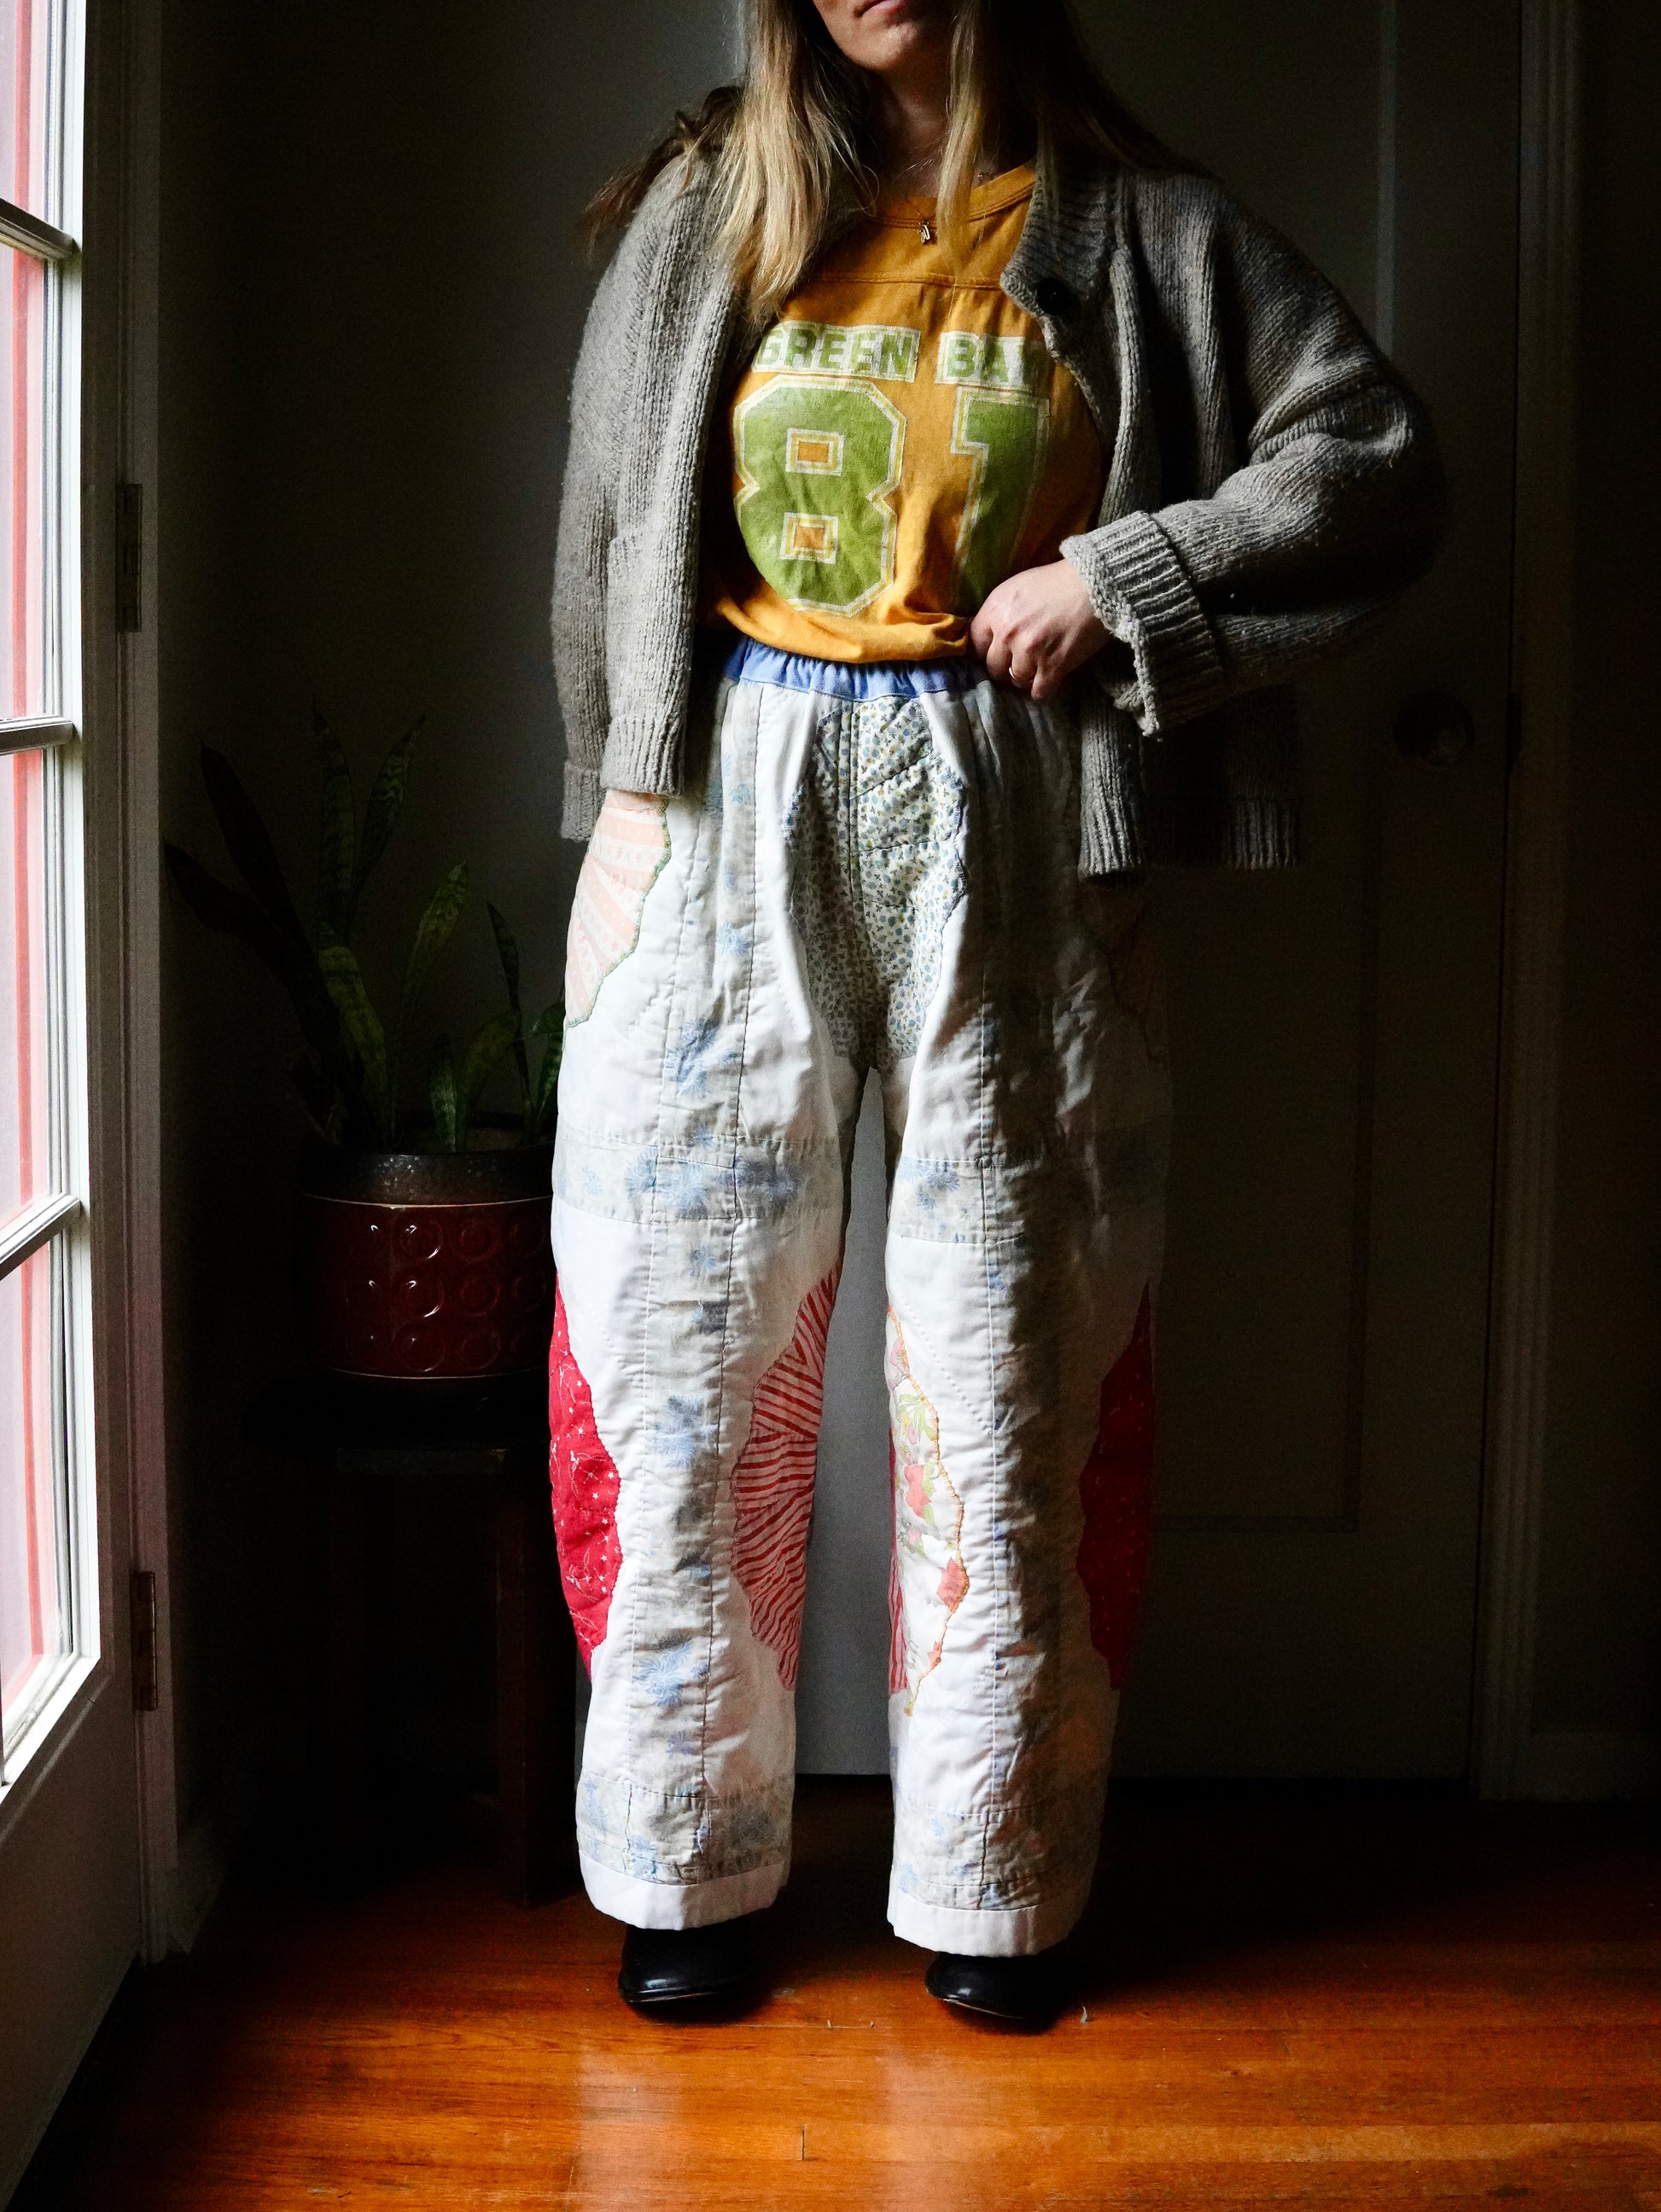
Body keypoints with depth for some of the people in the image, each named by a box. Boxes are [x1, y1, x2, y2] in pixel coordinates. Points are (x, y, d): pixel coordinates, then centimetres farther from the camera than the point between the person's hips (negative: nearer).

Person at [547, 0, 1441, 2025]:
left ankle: (991, 1885, 18)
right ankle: (687, 1868, 19)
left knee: (1004, 1368, 3)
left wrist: (1117, 574, -10)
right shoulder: (705, 213, 12)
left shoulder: (1134, 233, 5)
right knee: (691, 1355, 3)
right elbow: (608, 534, 15)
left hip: (1005, 843, -1)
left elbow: (1379, 460, 0)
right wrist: (619, 814, 9)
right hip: (731, 817, 2)